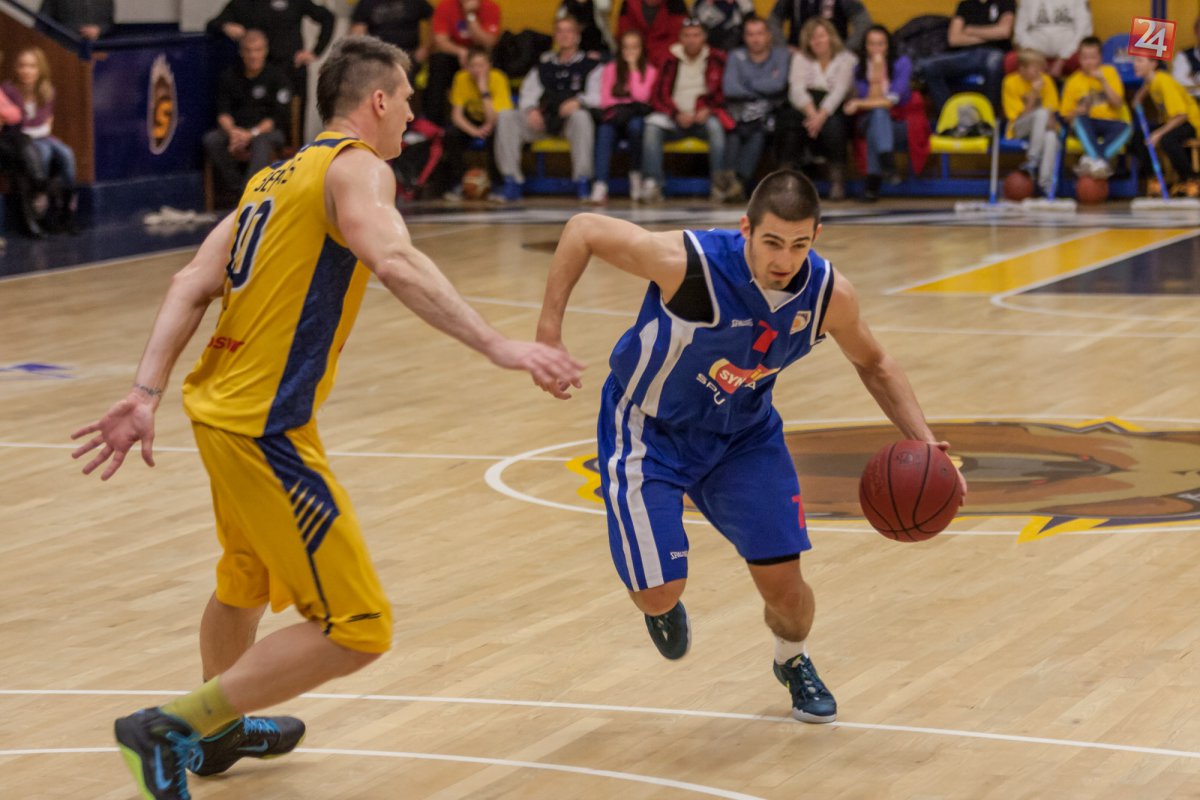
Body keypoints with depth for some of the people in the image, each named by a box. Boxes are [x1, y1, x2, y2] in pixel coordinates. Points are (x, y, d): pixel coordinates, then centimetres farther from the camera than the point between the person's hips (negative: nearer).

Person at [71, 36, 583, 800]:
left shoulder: (276, 177, 16)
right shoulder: (357, 167, -9)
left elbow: (193, 286, 8)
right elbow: (394, 261, -29)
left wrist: (147, 393, 3)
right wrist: (501, 347, -35)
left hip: (222, 408, 10)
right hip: (266, 428, -10)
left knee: (246, 580, 34)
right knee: (357, 631, -7)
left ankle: (221, 730, 55)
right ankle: (173, 726, -7)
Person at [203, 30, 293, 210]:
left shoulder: (277, 77, 1)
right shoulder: (229, 76, 12)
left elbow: (280, 117, -7)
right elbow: (222, 112, 5)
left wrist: (252, 133, -20)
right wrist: (232, 132, -17)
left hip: (268, 131, -4)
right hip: (236, 130, 4)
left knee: (262, 142, -38)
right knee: (211, 140, -26)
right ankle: (236, 189, -29)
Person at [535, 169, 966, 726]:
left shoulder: (830, 295, -21)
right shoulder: (690, 263, -35)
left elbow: (873, 364, 0)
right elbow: (584, 230, -22)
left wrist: (924, 443, -12)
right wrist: (549, 328, -24)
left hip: (744, 432, 3)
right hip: (649, 431, -3)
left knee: (783, 582, -1)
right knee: (659, 593, -9)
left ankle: (794, 663, 37)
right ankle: (662, 605, 32)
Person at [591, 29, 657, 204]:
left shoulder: (649, 71, 8)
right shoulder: (610, 69, 12)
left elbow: (641, 96, -8)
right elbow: (605, 98, 5)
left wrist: (633, 67, -6)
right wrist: (617, 109, -14)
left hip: (636, 115, 0)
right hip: (614, 115, 0)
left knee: (635, 125, -38)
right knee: (604, 130, -35)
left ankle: (635, 175, -22)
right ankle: (600, 184, -47)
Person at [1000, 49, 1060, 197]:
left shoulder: (1046, 80, 0)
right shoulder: (1011, 83, -9)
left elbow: (1052, 112, 1)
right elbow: (1021, 115, -12)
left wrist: (1050, 121, -22)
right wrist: (1034, 95, -24)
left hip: (1043, 128, 2)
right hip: (1019, 131, -2)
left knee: (1051, 137, -36)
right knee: (1041, 112, -35)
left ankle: (1046, 183, -39)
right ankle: (1032, 158, -37)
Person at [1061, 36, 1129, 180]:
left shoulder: (1109, 72, 6)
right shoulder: (1073, 82, 5)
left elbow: (1118, 103, -3)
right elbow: (1067, 117, 5)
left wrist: (1103, 81, -12)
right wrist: (1077, 112, -18)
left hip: (1109, 124, 1)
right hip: (1086, 126, -1)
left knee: (1126, 128, -32)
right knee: (1080, 119, -35)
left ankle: (1090, 159, -44)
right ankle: (1099, 161, -51)